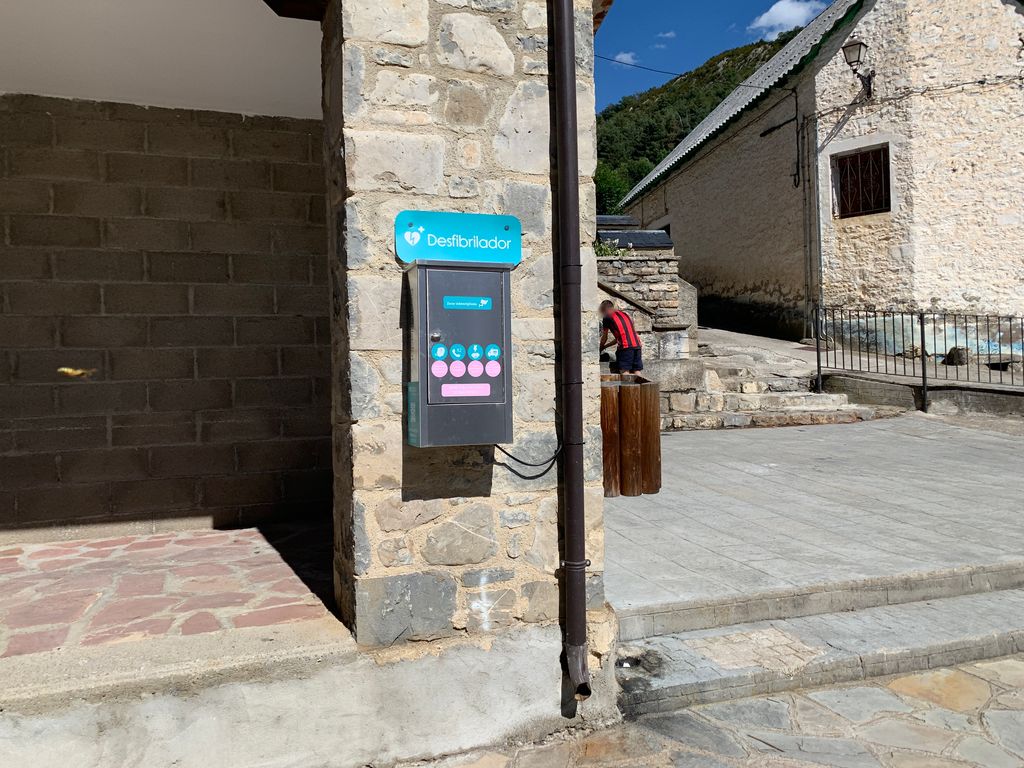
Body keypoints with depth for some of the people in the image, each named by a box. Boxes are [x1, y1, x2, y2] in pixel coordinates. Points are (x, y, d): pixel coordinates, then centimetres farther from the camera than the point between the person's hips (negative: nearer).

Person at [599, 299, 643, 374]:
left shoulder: (607, 318, 7)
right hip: (637, 345, 7)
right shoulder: (624, 314, 28)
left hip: (626, 346, -7)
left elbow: (604, 338, 16)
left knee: (625, 372, -6)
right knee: (636, 372, 5)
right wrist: (605, 346, 38)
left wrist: (600, 348, 33)